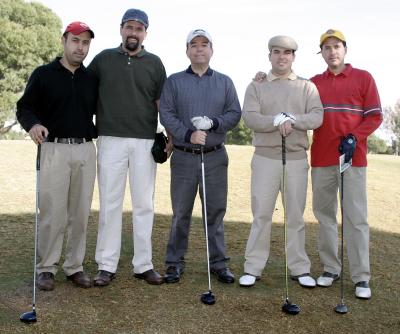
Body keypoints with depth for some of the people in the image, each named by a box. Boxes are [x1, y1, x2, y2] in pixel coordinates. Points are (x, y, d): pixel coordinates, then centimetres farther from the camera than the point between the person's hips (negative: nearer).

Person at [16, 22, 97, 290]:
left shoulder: (92, 79, 13)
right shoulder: (43, 74, 4)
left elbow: (100, 110, 21)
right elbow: (25, 107, 1)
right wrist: (33, 124, -19)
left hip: (86, 150, 3)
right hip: (54, 149, -3)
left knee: (80, 214, 5)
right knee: (53, 213, -4)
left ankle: (75, 266, 16)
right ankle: (47, 268, 10)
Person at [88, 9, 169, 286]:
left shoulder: (154, 63, 9)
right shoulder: (104, 59, 8)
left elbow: (162, 103, 9)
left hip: (145, 142, 1)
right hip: (111, 140, 0)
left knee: (144, 204, 4)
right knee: (110, 203, 2)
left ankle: (143, 265, 12)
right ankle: (107, 265, 9)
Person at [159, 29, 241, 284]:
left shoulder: (225, 82, 11)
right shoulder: (174, 81, 7)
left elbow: (235, 114, 3)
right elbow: (166, 114, -3)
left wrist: (213, 123, -15)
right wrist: (188, 134, -18)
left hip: (216, 157, 1)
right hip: (184, 157, -1)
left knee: (216, 211, 5)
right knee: (181, 212, 4)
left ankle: (219, 262, 16)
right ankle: (175, 262, 15)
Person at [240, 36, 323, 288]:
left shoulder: (307, 87, 10)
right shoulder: (257, 86, 8)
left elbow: (317, 117, -5)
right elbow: (249, 117, -8)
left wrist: (293, 120, -20)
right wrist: (278, 121, -22)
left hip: (297, 159, 1)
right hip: (265, 158, -1)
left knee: (296, 216, 7)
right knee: (261, 215, 1)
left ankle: (300, 269, 17)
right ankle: (253, 268, 9)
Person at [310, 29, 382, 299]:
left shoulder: (363, 78, 5)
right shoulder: (314, 83, 12)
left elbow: (375, 116, 2)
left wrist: (354, 138, -14)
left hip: (353, 157, -3)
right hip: (321, 159, 3)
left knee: (356, 217, -4)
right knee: (324, 213, 7)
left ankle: (361, 278, 2)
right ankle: (331, 268, 18)